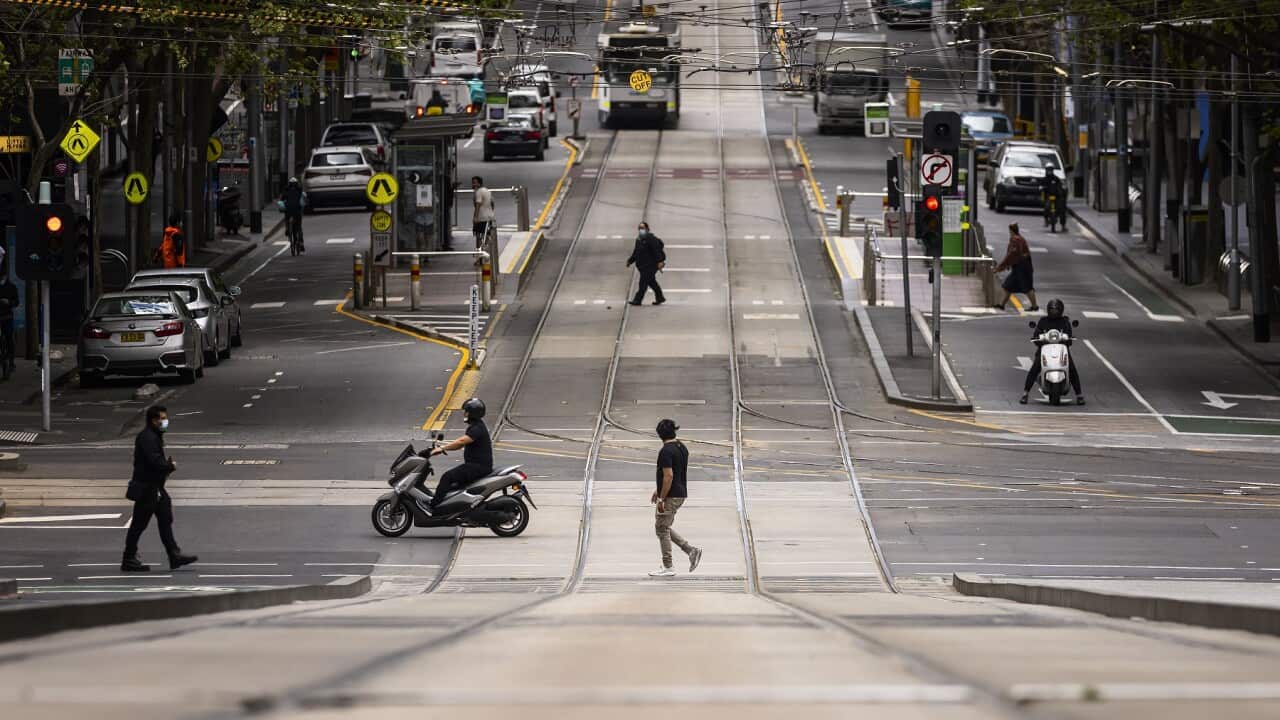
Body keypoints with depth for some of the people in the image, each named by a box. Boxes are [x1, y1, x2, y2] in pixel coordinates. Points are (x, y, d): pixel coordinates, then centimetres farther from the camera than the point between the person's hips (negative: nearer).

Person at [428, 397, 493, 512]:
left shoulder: (478, 429, -16)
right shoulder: (474, 426, 18)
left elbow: (461, 441, -28)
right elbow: (460, 444, 20)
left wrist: (442, 448, -27)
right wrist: (443, 447, 9)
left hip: (479, 467, -11)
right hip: (474, 465, 11)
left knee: (447, 477, -17)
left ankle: (433, 507, -19)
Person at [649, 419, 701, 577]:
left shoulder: (666, 451, -20)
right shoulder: (682, 448, 10)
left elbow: (669, 476, -24)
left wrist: (661, 499, -19)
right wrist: (659, 490, 25)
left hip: (670, 497, -9)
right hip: (681, 494, 9)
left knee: (662, 529, 2)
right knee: (664, 528, 18)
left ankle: (667, 568, 6)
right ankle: (691, 550, 9)